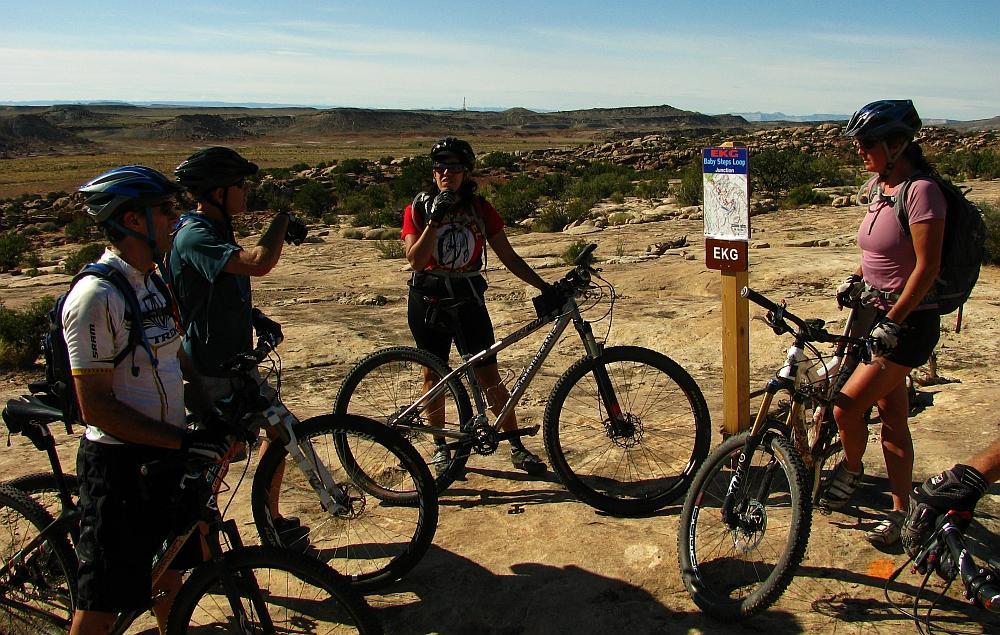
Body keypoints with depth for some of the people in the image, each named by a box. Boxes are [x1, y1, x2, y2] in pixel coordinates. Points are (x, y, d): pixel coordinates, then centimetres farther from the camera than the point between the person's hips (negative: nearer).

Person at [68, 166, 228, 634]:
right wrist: (183, 440, -24)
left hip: (164, 454, 9)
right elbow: (97, 407, -22)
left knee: (169, 567, 23)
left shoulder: (151, 282, 8)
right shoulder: (96, 296, -21)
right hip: (120, 462, -8)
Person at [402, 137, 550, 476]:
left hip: (468, 299, 0)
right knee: (433, 374, 10)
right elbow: (415, 260, -18)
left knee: (489, 377, 0)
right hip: (428, 302, 0)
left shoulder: (481, 209, -2)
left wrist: (543, 286, -9)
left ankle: (516, 447, 12)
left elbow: (509, 257, -1)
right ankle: (441, 446, 27)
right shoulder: (418, 209, -6)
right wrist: (434, 220, -28)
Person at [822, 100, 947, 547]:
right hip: (879, 313, 8)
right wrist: (857, 279, 6)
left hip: (909, 321, -8)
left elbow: (927, 267, -20)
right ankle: (900, 511, 28)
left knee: (846, 407, -11)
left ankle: (850, 472, 18)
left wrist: (892, 322, -20)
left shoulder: (921, 191, -18)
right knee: (892, 417, 15)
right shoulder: (880, 186, 9)